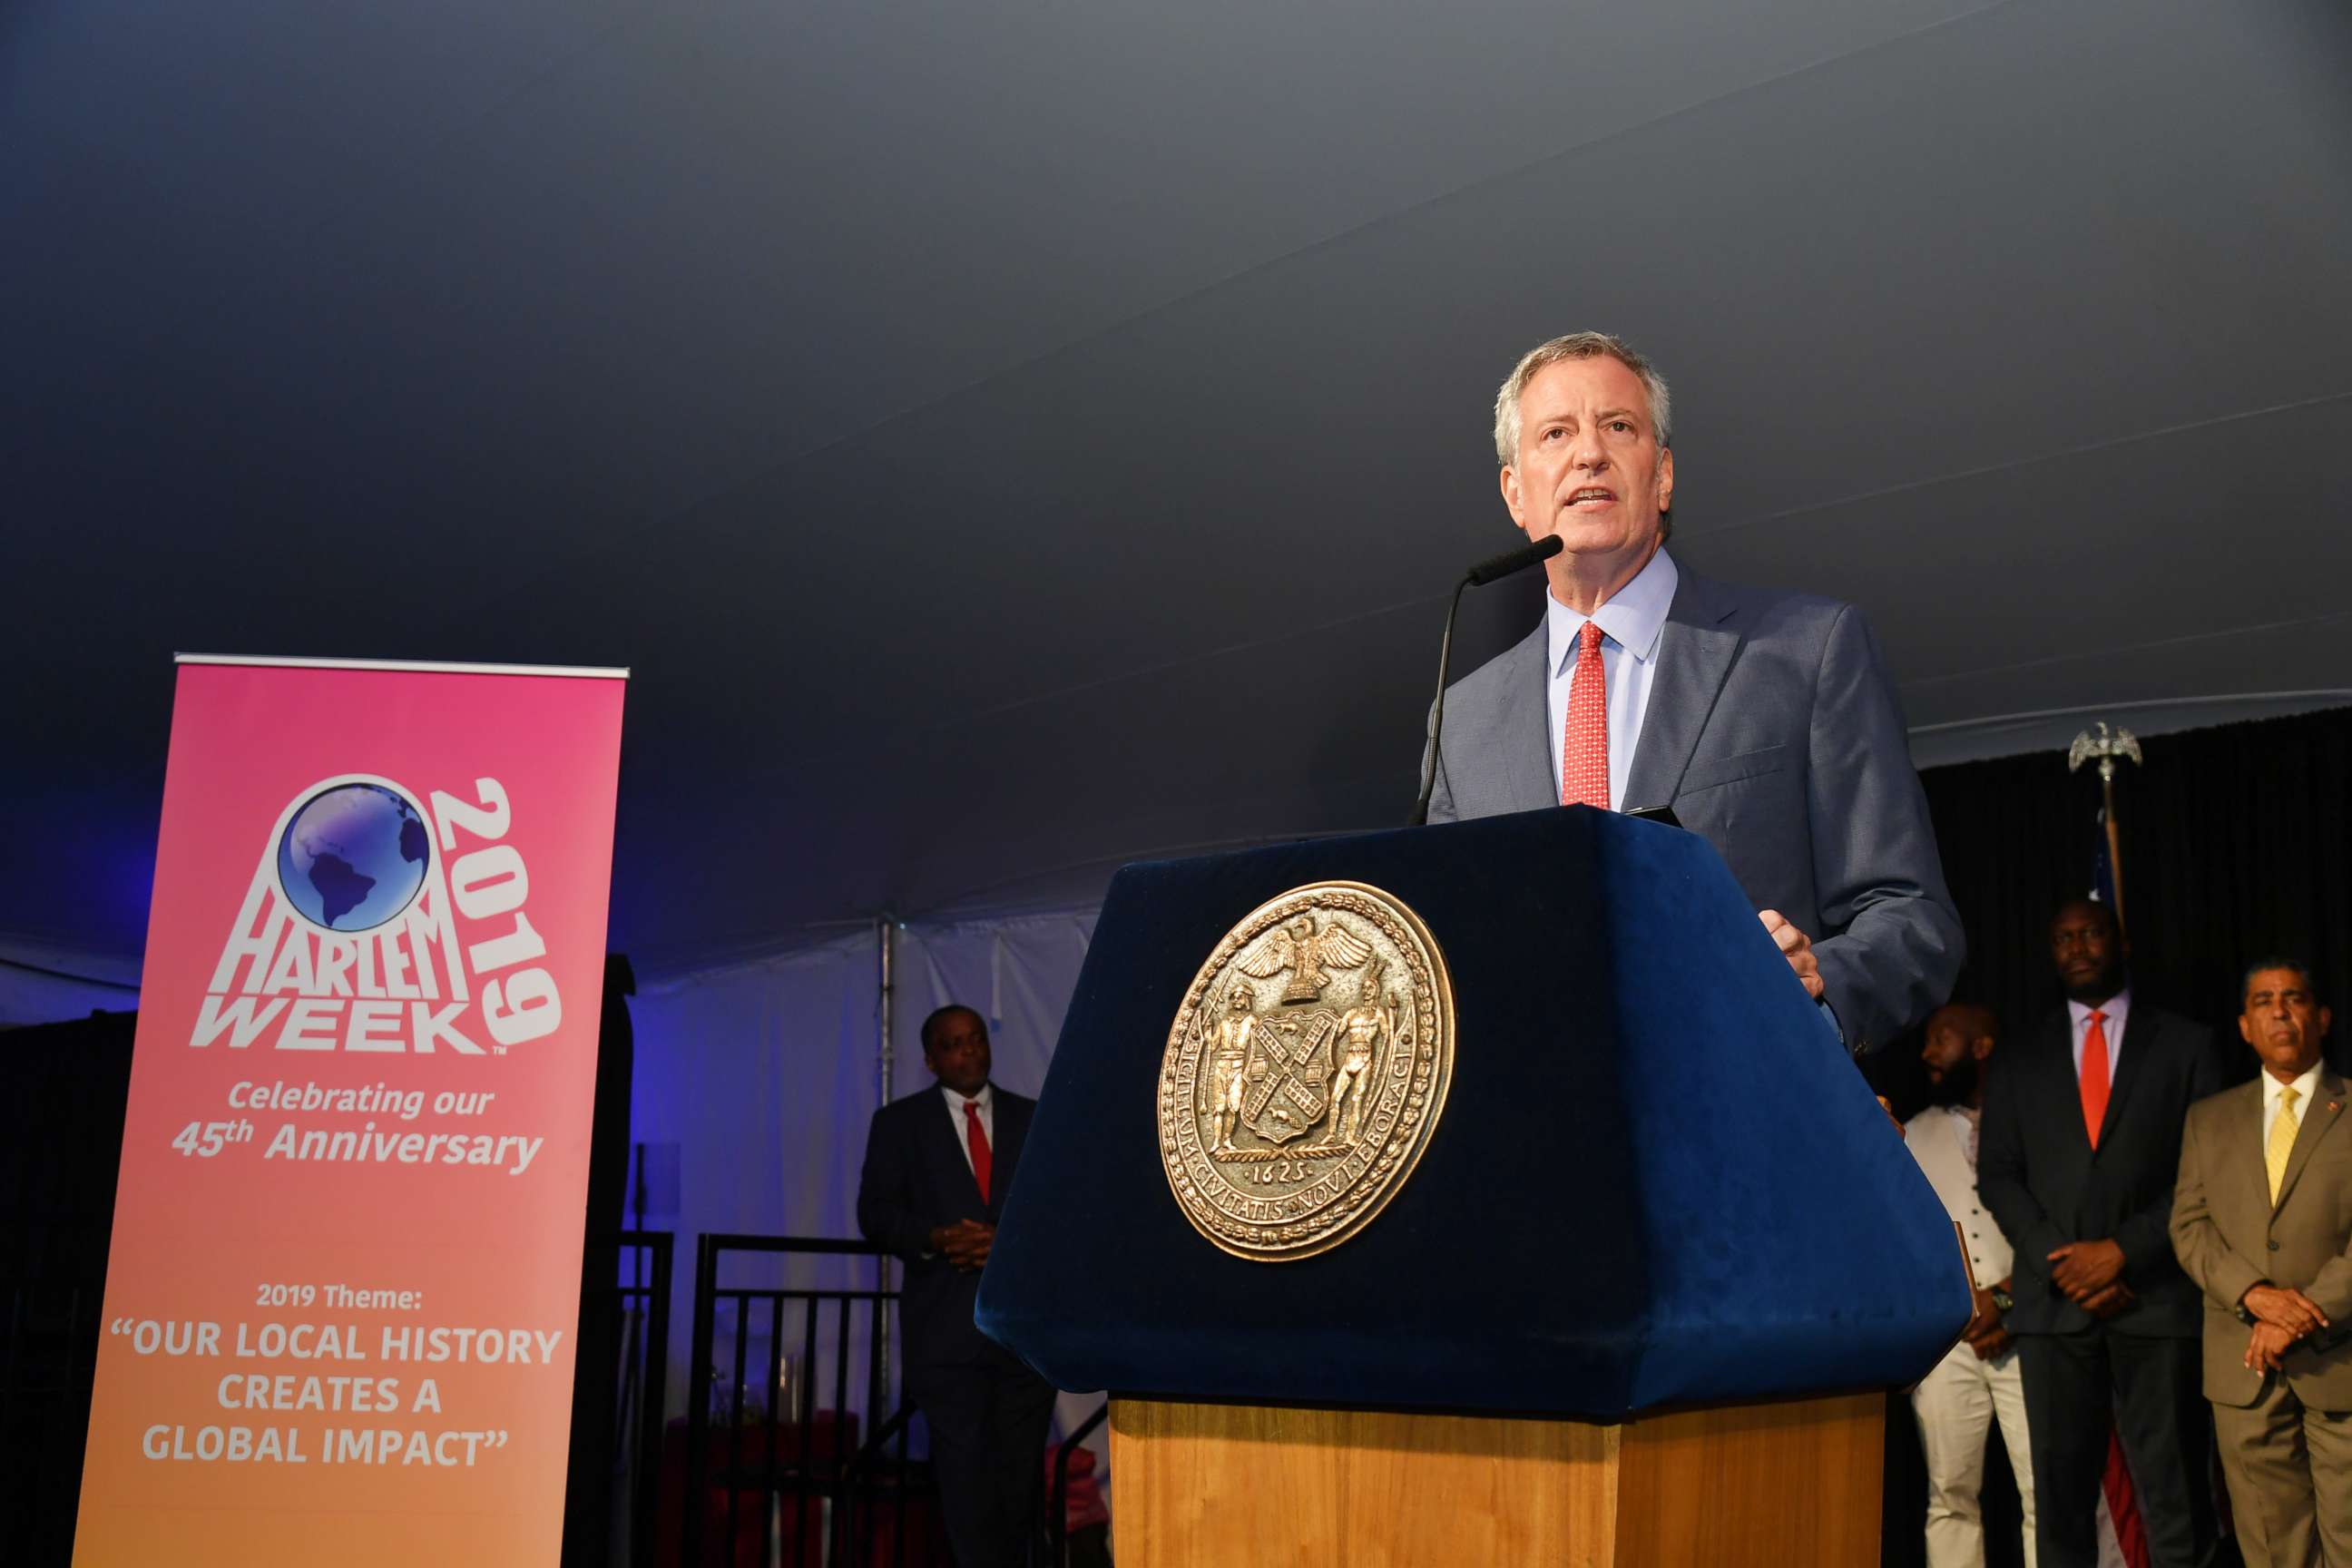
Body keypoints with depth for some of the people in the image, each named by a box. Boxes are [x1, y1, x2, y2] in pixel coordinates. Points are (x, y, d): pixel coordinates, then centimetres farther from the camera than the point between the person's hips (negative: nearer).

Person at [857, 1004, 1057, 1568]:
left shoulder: (1033, 1119, 12)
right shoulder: (899, 1122, 8)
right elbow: (875, 1213, 3)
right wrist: (939, 1239, -14)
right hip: (945, 1326, -2)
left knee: (1020, 1473, 6)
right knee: (964, 1473, -6)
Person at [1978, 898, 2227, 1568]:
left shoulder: (2185, 1045, 9)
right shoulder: (2021, 1056, 14)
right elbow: (1997, 1173, 8)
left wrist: (2123, 1250, -9)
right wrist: (2062, 1263, -6)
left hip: (2153, 1296, -2)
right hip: (2053, 1300, 2)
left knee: (2172, 1494, -3)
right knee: (2060, 1490, 3)